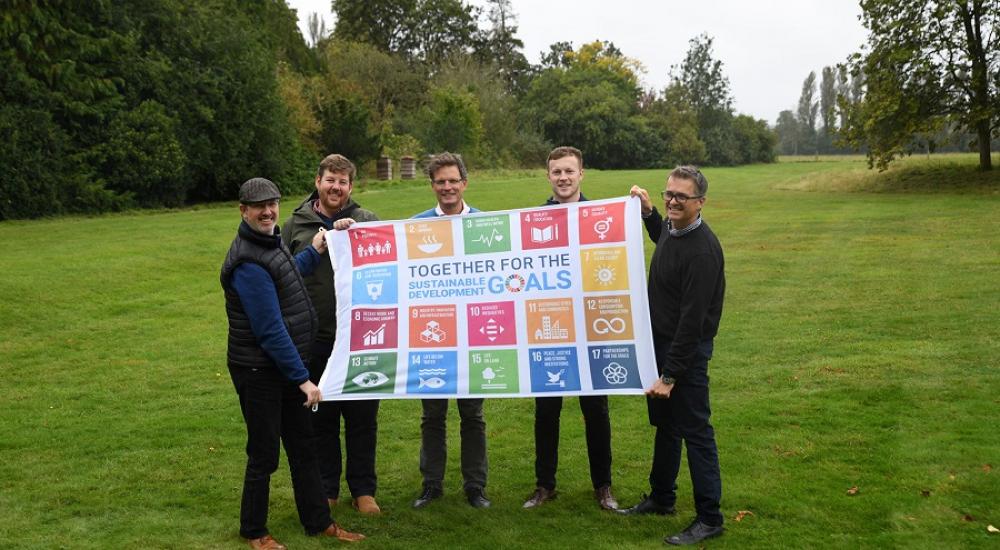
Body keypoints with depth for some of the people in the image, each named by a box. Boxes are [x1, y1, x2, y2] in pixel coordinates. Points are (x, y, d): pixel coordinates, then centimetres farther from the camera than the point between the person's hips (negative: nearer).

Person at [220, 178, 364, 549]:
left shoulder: (271, 242, 6)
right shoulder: (248, 263, -24)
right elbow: (270, 330, -24)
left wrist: (313, 252, 23)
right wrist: (302, 378, -20)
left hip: (284, 365, 9)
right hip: (259, 371, -9)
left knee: (303, 446, 16)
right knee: (264, 454, 4)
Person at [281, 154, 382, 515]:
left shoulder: (366, 221, 4)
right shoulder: (296, 225, 6)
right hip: (314, 339, 1)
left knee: (362, 418, 8)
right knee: (321, 418, 12)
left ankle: (363, 490, 22)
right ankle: (326, 490, 27)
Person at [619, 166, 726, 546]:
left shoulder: (702, 250, -24)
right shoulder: (671, 228, 3)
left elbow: (692, 319, -26)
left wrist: (671, 374, -25)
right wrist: (648, 213, 18)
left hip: (687, 349, -9)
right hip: (660, 341, 9)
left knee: (695, 432, -2)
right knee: (665, 425, 20)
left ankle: (709, 518, 9)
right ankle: (661, 499, 35)